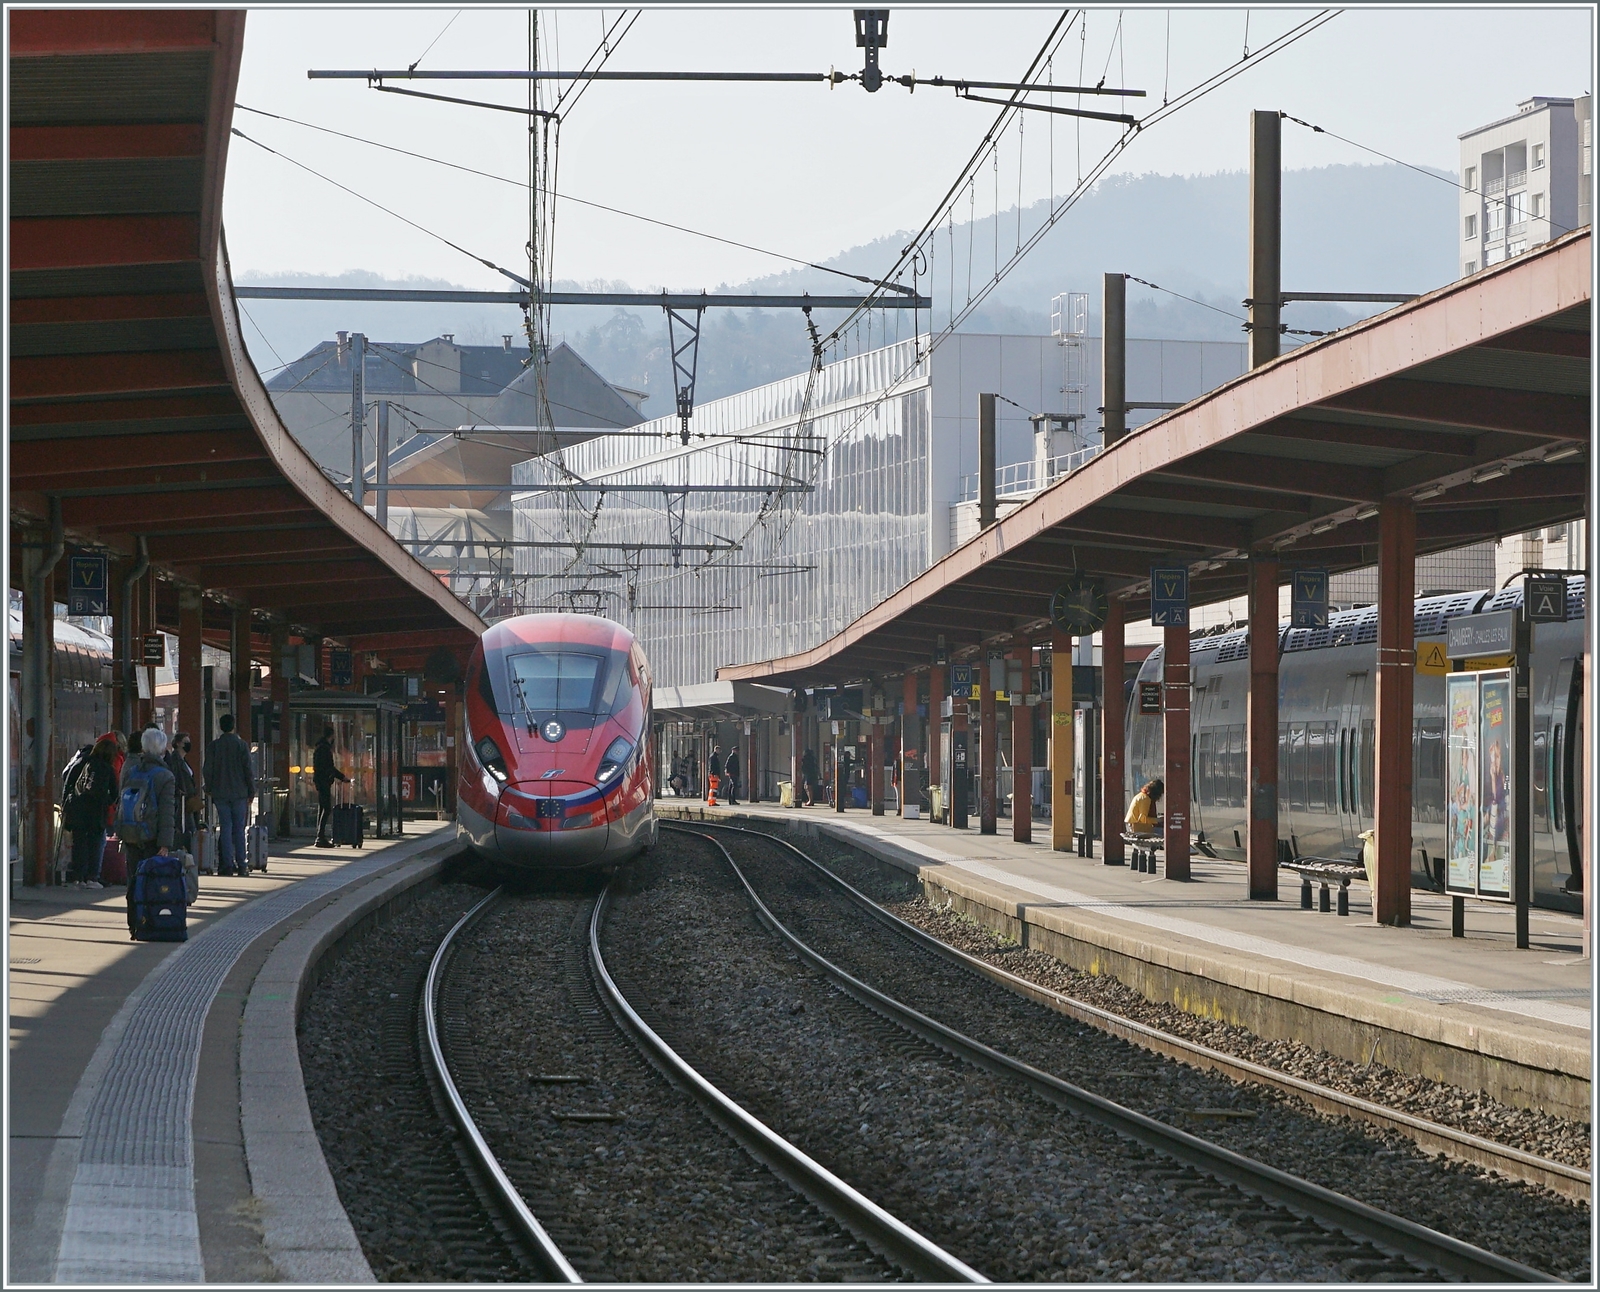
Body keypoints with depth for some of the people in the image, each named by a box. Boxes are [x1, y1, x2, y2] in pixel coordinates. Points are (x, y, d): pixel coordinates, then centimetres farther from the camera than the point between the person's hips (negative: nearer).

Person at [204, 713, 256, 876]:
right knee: (239, 829, 4)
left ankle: (227, 864, -3)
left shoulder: (214, 745, 0)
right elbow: (248, 770, -3)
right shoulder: (241, 745, -4)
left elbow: (208, 769, 0)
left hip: (220, 793, 1)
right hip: (239, 793, -1)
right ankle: (241, 865, 1)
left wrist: (209, 789, 12)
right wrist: (251, 792, 4)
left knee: (225, 828, 3)